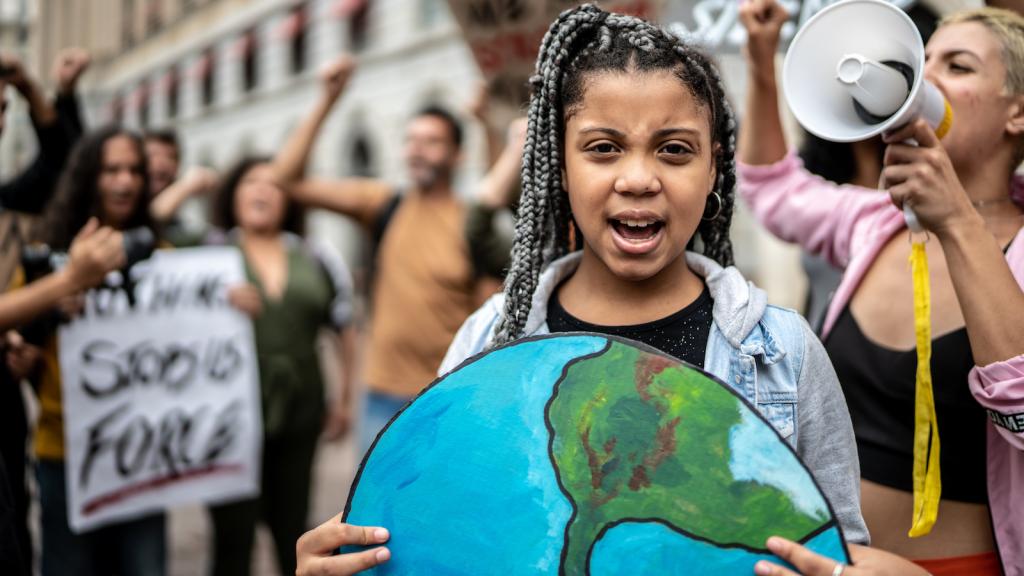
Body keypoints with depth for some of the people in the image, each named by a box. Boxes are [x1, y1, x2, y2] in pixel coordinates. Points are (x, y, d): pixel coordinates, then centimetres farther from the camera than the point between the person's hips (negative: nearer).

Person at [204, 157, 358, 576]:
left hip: (299, 415, 3)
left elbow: (345, 328, 17)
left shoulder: (317, 262, 10)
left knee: (293, 534, 14)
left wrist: (344, 397, 16)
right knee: (233, 539, 0)